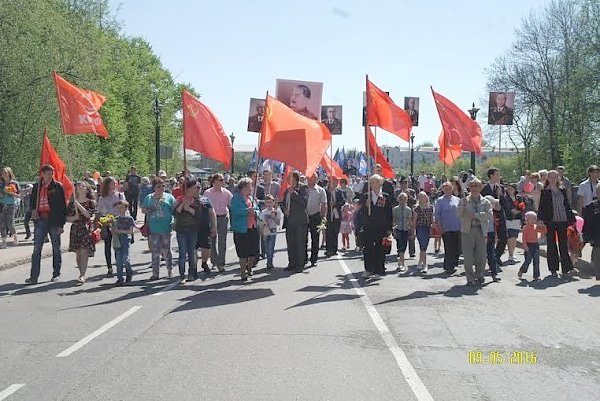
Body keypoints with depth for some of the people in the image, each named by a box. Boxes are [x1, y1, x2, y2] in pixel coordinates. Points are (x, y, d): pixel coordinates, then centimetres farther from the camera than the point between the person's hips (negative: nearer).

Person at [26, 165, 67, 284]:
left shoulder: (58, 187, -2)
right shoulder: (37, 186, 9)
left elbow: (62, 206, -4)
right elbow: (33, 201, 21)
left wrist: (61, 224, -9)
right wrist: (33, 210, -1)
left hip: (54, 220, -3)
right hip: (40, 220, 3)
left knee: (56, 248, 7)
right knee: (36, 249, 0)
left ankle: (56, 274, 17)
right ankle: (34, 277, 1)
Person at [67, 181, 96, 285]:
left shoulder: (91, 202, 2)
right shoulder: (72, 202, 11)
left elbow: (88, 215, -14)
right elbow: (68, 217, 10)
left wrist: (78, 205, -18)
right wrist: (74, 218, -10)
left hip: (86, 228, -3)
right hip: (75, 229, 4)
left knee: (84, 251, -10)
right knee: (78, 253, 5)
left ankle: (82, 275, -12)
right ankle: (82, 273, 16)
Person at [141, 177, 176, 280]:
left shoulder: (169, 197, 4)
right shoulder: (149, 198, 10)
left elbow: (175, 210, 3)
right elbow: (143, 209, 17)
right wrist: (148, 211, -5)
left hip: (166, 228, -2)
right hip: (153, 229, 2)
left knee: (166, 250, 2)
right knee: (155, 252, 7)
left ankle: (170, 270, 20)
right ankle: (155, 273, 13)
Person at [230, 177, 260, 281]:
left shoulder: (251, 198, 16)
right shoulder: (236, 198, -6)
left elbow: (257, 210, 18)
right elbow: (236, 211, -20)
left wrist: (255, 212, -5)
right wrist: (248, 210, -18)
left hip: (253, 228, 7)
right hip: (242, 229, -7)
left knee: (254, 251, 9)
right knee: (243, 253, 0)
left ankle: (249, 269, 29)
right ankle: (243, 272, 11)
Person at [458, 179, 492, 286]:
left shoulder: (485, 202, 8)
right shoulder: (464, 201, 7)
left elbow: (489, 215, -7)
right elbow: (459, 214, -5)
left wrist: (475, 215, -15)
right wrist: (464, 205, -19)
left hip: (481, 230, 1)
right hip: (467, 230, -1)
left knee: (481, 255, 6)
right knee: (468, 256, -1)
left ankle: (479, 275, 27)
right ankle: (470, 278, 8)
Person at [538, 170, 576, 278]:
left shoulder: (562, 190, 11)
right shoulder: (545, 192, 2)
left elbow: (567, 205, 14)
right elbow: (542, 207, -2)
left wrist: (571, 219, 10)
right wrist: (541, 219, -11)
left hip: (562, 221, 2)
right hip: (550, 222, -2)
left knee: (563, 245, 2)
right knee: (551, 246, 4)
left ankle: (566, 269, 6)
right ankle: (553, 269, 11)